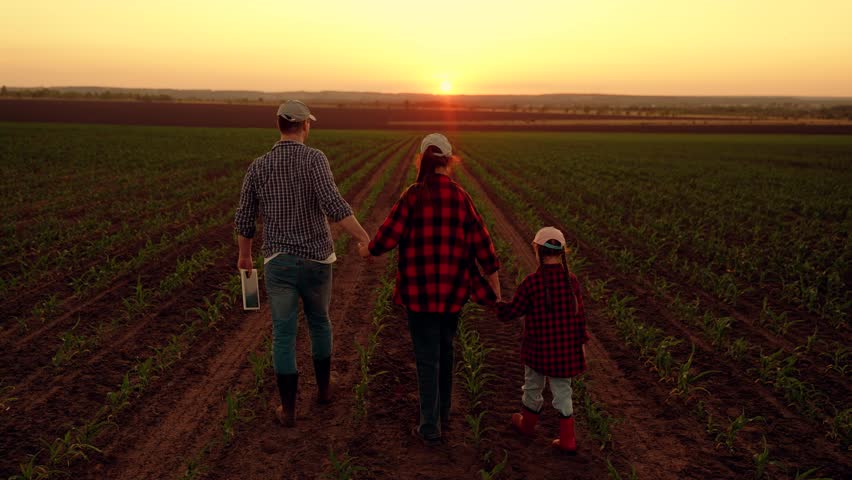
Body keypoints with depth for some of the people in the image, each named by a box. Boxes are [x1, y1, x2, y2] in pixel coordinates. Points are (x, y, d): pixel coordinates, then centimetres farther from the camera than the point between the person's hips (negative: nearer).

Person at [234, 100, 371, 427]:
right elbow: (333, 206, -28)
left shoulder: (258, 166, 0)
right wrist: (366, 238, -27)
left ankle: (288, 409, 14)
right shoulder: (314, 158, -11)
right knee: (319, 321, 24)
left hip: (279, 262, 1)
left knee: (283, 336, 9)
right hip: (316, 261, -1)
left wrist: (244, 255, 25)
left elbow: (244, 219, 8)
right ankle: (323, 386, 38)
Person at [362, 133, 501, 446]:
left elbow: (390, 233, -12)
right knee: (445, 350, 21)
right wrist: (495, 287, 8)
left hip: (421, 290, -4)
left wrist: (369, 249, 11)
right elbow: (481, 242, 0)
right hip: (453, 290, 4)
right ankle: (442, 413, 37)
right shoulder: (461, 196, -2)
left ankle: (430, 428, 12)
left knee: (427, 357, 5)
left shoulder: (415, 194, -13)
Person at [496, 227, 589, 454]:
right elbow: (579, 314, 0)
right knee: (562, 389, 13)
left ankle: (527, 423, 41)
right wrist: (581, 342, 12)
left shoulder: (531, 283, -17)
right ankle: (567, 440, 14)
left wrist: (497, 304, 11)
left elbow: (512, 311, -8)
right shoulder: (571, 280, -6)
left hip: (538, 348, -2)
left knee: (533, 386, 19)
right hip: (566, 349, 3)